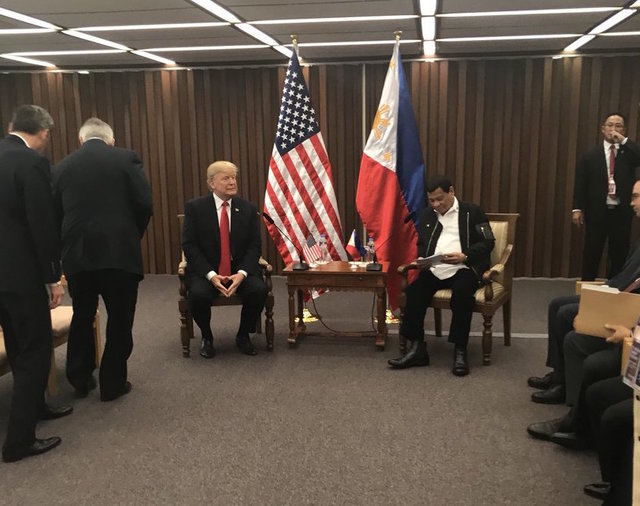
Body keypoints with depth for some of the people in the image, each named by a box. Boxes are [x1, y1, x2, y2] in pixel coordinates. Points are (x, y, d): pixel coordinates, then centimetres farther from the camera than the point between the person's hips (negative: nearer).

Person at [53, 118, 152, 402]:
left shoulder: (62, 167, 8)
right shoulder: (126, 159, -1)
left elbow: (54, 214, 7)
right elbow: (144, 205, -6)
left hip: (77, 255, 3)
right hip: (119, 252, -3)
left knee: (82, 318, 20)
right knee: (119, 320, 9)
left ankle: (80, 380, 28)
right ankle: (113, 383, 16)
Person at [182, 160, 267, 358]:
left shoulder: (248, 209, 4)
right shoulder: (194, 207, -2)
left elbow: (254, 246, 1)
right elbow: (189, 245, -6)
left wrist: (242, 273, -17)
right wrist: (211, 275, -19)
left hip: (240, 270, 2)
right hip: (205, 271, -2)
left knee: (259, 290, -27)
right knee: (198, 294, -32)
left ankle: (243, 336, 2)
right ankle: (207, 337, 0)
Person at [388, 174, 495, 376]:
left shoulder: (472, 212, 6)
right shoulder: (428, 215, 20)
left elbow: (488, 242, -1)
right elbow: (420, 244, 23)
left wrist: (464, 256, -17)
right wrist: (421, 259, -1)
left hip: (464, 268, -4)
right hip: (435, 269, 4)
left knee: (462, 292, -36)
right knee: (414, 290, -26)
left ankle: (460, 351, -27)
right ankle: (417, 348, -22)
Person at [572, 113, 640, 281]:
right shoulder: (591, 155, 6)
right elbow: (580, 184, 2)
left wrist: (623, 140, -12)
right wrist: (577, 209, -7)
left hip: (621, 213, 1)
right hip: (597, 212, -1)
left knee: (620, 255, 5)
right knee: (591, 254, 4)